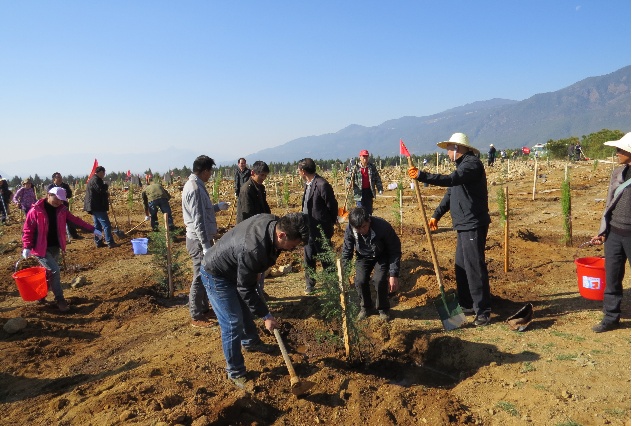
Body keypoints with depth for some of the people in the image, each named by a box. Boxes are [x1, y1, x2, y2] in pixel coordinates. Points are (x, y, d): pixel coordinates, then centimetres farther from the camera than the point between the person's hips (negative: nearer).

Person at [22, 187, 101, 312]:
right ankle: (60, 300, 0)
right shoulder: (35, 211, -13)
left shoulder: (61, 210, 3)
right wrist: (27, 247, -19)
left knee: (50, 272, 15)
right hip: (42, 248, -6)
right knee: (54, 270, -12)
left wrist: (92, 229, -1)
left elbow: (75, 220, 4)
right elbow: (27, 230, -10)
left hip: (55, 247, 6)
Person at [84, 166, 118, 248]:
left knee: (97, 225, 15)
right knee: (106, 225, -10)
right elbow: (101, 190, -24)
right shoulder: (96, 180, -15)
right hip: (98, 207, -11)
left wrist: (106, 194, 13)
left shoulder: (93, 179, 19)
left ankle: (98, 242, 19)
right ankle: (110, 243, -11)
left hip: (94, 207, 11)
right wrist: (106, 185, -7)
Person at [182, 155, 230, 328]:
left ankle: (204, 309, 31)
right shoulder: (195, 188, -20)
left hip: (201, 239, 10)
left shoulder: (194, 185, 11)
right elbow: (198, 220, -23)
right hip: (199, 240, -10)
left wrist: (217, 207, 33)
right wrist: (205, 245, -23)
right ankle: (196, 317, 10)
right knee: (200, 278, -1)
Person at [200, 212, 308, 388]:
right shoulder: (252, 250, -42)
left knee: (246, 309, 25)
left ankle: (250, 342, 50)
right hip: (216, 275, -9)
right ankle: (235, 372, 12)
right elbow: (245, 289, -28)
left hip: (234, 269, 9)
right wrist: (265, 315, -19)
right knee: (233, 324, -6)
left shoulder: (273, 221, -17)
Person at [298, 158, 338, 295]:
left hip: (321, 229, -8)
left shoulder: (322, 185, -20)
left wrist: (329, 224, -4)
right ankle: (310, 284, 29)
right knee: (308, 258, 15)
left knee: (326, 259, 5)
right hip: (308, 228, 8)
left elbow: (332, 206, -14)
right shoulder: (308, 184, 7)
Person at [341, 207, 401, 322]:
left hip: (382, 256, -2)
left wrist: (394, 274, -27)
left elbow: (395, 250, -25)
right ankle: (366, 307, 13)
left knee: (380, 280, -22)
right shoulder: (350, 229, -28)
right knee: (360, 281, -17)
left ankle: (383, 309, 7)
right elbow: (346, 253, -13)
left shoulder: (382, 226, -36)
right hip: (363, 256, 2)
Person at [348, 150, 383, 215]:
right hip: (359, 192, -3)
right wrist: (349, 183, -22)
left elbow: (377, 178, 8)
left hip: (369, 191, 3)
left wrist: (380, 189, 0)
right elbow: (349, 177, -1)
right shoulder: (355, 167, -2)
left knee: (369, 210, 12)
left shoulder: (372, 167, 5)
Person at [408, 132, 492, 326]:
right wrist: (436, 215, 12)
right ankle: (467, 304, 26)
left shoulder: (472, 164, -13)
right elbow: (450, 194, 21)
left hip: (473, 225, -10)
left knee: (474, 267, -8)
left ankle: (483, 311, 0)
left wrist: (421, 176, -32)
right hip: (464, 225, 11)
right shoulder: (463, 165, 20)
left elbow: (451, 179, -30)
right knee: (461, 266, 15)